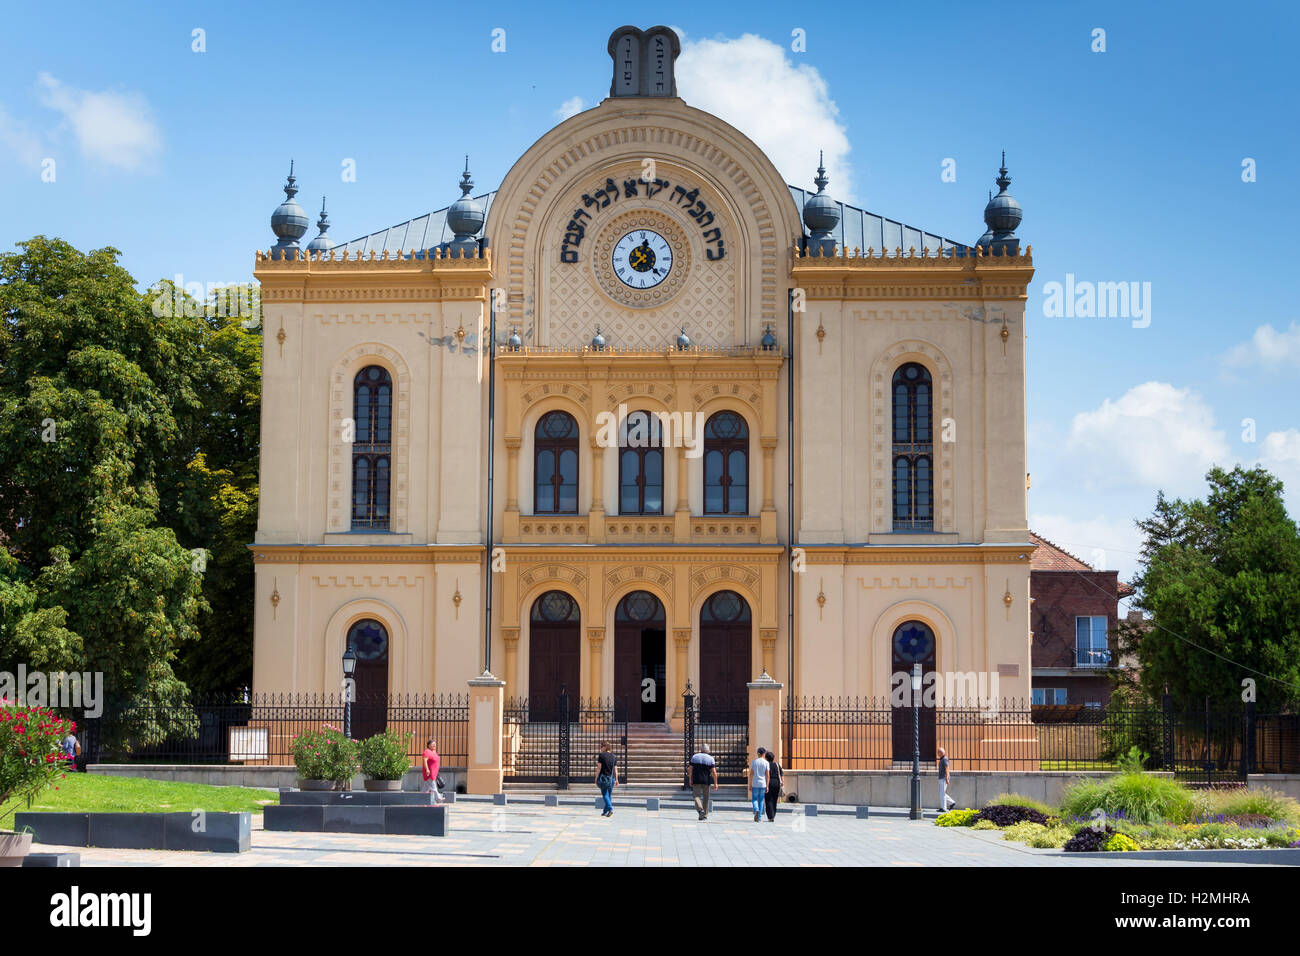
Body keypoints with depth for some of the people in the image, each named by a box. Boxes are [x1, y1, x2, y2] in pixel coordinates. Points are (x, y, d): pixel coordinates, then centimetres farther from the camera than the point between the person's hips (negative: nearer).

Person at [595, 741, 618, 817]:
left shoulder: (601, 755, -6)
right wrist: (616, 780, 11)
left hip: (603, 777, -4)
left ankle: (610, 809, -20)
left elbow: (599, 768, -7)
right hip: (611, 778, 4)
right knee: (609, 795, 12)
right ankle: (605, 811, 18)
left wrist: (596, 778, -1)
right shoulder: (613, 756, 7)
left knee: (605, 794, -2)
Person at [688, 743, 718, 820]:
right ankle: (705, 815, 13)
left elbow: (691, 769, 1)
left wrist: (690, 780, 7)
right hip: (707, 781, 0)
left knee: (697, 795, 2)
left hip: (696, 780, 0)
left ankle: (700, 809, -23)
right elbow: (714, 772, -5)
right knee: (706, 798, 10)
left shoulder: (694, 757, 3)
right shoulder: (711, 758, 0)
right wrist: (715, 783, -3)